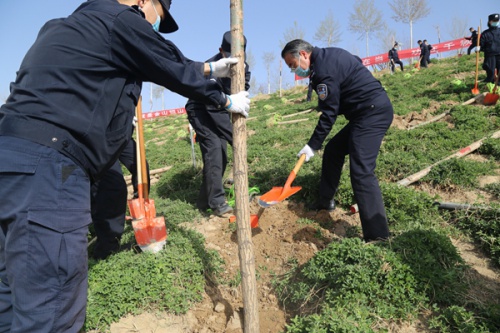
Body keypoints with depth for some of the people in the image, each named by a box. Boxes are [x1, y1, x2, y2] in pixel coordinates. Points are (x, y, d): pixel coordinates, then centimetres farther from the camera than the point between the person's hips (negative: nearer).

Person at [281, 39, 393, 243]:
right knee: (333, 150, 18)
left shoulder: (323, 70, -18)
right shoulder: (329, 54, 13)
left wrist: (313, 145, -11)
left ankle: (377, 236, -19)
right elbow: (357, 62, 28)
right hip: (369, 111, 11)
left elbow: (329, 113, -17)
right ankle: (326, 202, 32)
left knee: (361, 171, -18)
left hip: (372, 113, -11)